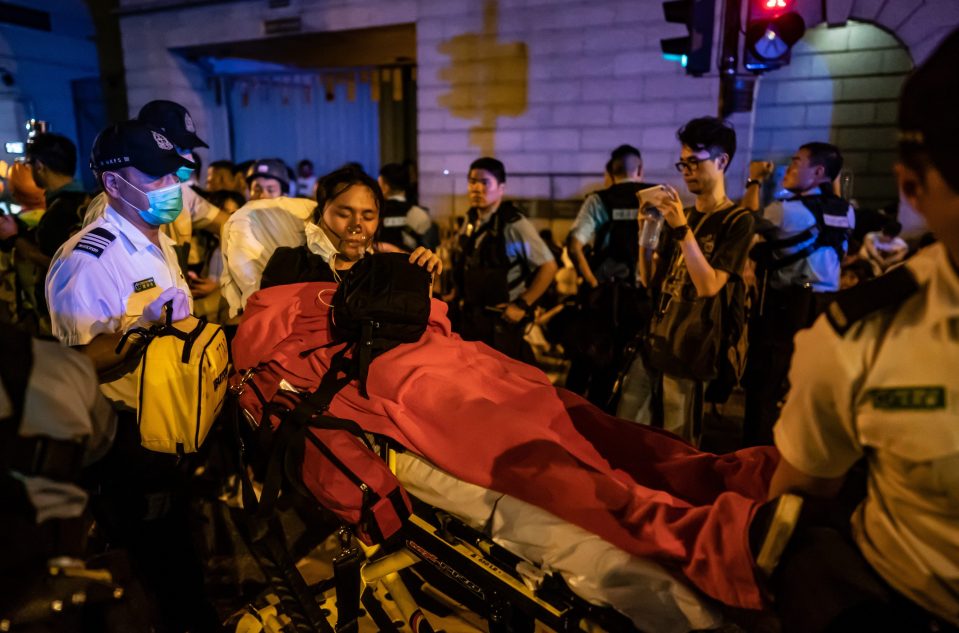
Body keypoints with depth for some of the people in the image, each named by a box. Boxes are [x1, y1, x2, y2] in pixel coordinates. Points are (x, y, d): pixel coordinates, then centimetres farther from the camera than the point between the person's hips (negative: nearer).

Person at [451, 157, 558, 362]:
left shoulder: (514, 223, -18)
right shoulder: (471, 220, 5)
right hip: (471, 316, 7)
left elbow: (548, 266, -16)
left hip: (501, 320, -7)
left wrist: (522, 305, -15)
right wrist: (459, 294, 13)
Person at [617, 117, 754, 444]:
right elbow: (649, 280, 11)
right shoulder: (681, 215, 14)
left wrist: (682, 228, -21)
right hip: (653, 342, 7)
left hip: (689, 352, -6)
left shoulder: (737, 220, -6)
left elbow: (708, 285, -17)